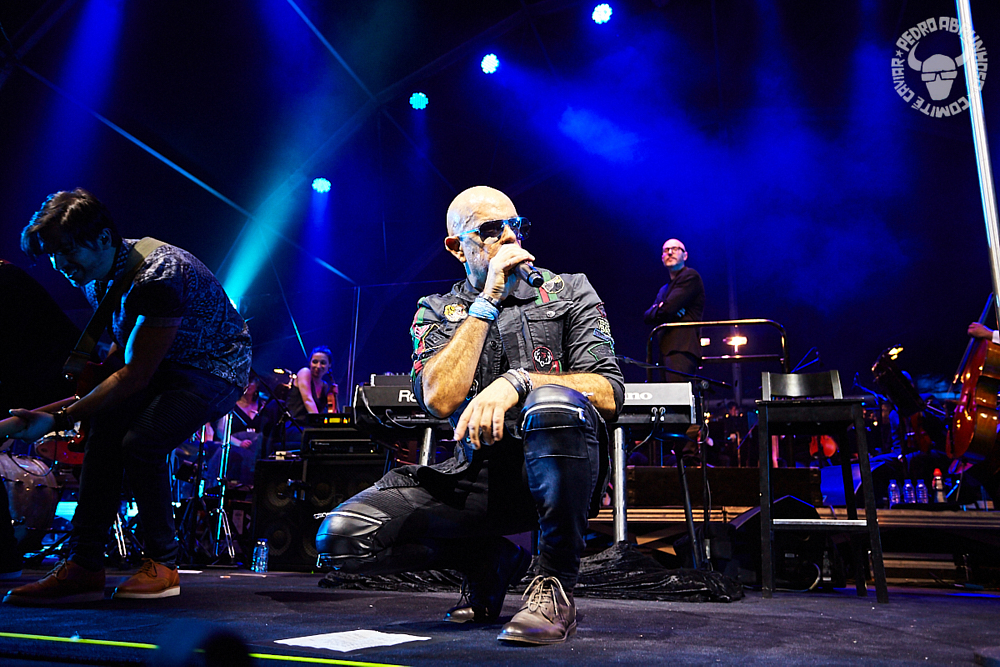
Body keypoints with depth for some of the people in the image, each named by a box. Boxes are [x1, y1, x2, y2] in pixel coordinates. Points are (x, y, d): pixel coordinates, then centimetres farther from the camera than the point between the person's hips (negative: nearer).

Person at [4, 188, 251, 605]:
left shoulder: (157, 277, -32)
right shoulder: (96, 276, -1)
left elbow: (134, 376, -29)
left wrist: (58, 420, -28)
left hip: (216, 370, -9)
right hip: (163, 364, 9)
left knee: (141, 442, -26)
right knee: (104, 428, -11)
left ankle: (162, 565, -7)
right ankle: (84, 568, -5)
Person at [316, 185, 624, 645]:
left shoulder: (569, 291, 9)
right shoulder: (436, 311, 12)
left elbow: (608, 391, -4)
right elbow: (440, 400, -8)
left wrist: (517, 380, -20)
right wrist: (488, 300, -6)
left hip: (554, 471, -2)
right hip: (476, 477, 3)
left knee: (554, 403, -37)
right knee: (341, 536, -16)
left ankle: (555, 583, -16)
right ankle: (491, 560, 8)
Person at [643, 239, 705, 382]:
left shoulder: (690, 276, 1)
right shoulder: (664, 289, 29)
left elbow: (666, 309, -11)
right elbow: (647, 317, 16)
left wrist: (658, 310, 10)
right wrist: (660, 309, -2)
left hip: (682, 348, -9)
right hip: (666, 351, 9)